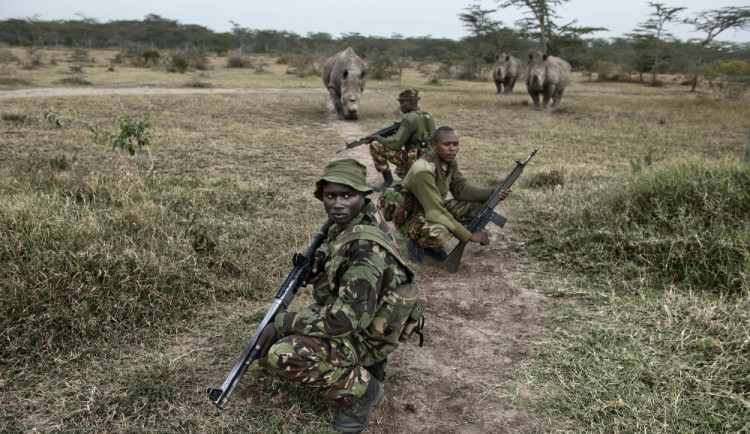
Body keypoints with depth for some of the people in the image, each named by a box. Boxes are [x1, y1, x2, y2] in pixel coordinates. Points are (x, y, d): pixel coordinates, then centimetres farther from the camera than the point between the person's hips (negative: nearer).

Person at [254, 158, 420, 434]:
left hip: (363, 335, -9)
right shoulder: (348, 222, -4)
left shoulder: (366, 247, -32)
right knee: (265, 345, 12)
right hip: (342, 313, 10)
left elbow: (348, 318, -34)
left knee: (280, 355, -29)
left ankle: (361, 388, -7)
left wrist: (282, 324, -25)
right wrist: (314, 263, -2)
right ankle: (360, 365, 12)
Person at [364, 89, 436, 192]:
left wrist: (375, 137, -6)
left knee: (375, 145, -9)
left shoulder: (410, 118, -14)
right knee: (400, 171, 42)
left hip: (414, 161, -10)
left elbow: (396, 144, -17)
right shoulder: (428, 117, 12)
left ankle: (388, 180, -4)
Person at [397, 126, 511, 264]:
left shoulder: (450, 162, -6)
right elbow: (435, 213, -33)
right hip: (411, 216, -9)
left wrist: (492, 192, -16)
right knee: (440, 234, -40)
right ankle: (416, 243, -2)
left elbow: (461, 188, 1)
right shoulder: (423, 170, -31)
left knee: (481, 204, -3)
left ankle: (433, 245, 6)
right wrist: (469, 236, -30)